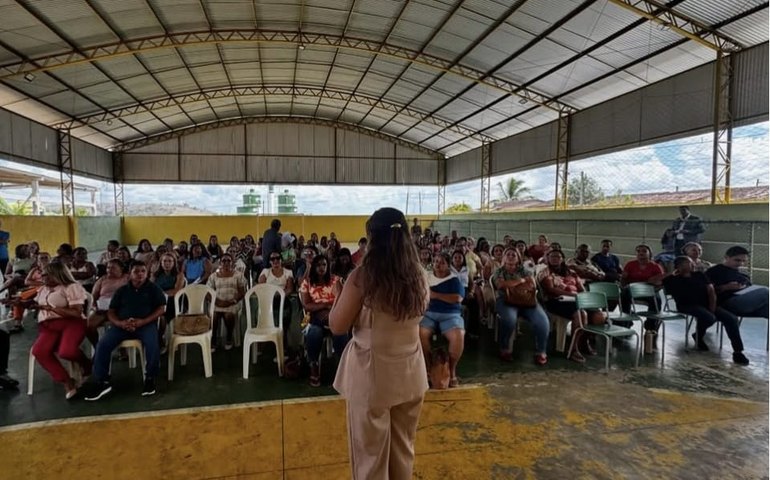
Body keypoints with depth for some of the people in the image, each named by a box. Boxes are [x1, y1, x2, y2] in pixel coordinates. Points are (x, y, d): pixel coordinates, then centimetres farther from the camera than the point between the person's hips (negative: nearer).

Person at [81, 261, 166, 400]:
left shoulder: (153, 288, 6)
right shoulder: (121, 290, 15)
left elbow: (161, 309, -2)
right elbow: (111, 312, 11)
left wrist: (142, 322, -16)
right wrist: (120, 323, -12)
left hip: (146, 324, -3)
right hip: (122, 325, 4)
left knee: (152, 344, -32)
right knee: (102, 344, -20)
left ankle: (150, 378, -13)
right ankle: (102, 382, -7)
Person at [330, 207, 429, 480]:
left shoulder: (363, 276, -19)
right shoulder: (419, 276, -4)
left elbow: (337, 326, -10)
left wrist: (345, 290, 3)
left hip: (371, 372, -4)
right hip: (410, 371, 5)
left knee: (370, 452, 16)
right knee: (404, 449, 24)